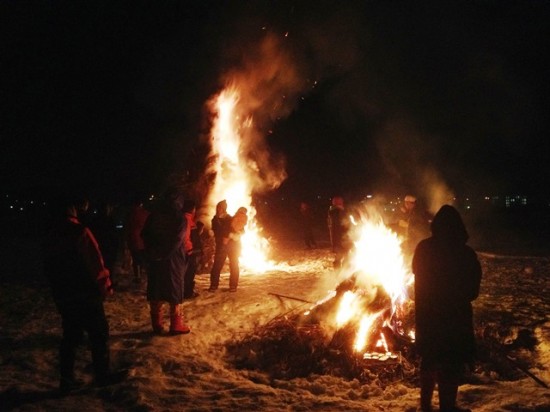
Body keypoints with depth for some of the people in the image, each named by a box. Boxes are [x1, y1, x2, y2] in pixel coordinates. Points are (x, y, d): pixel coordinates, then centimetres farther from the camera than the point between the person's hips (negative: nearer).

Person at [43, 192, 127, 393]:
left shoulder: (50, 237, 8)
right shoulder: (79, 232, -16)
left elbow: (49, 268, 15)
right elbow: (95, 262, -17)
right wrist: (105, 285, -6)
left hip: (63, 296, 7)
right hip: (86, 294, -7)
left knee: (71, 335, 14)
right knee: (98, 333, 5)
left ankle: (67, 378, 16)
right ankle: (103, 374, 11)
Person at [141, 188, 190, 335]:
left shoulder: (154, 215, 5)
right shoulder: (179, 218, -9)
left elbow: (145, 236, 2)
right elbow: (177, 241, -18)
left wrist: (152, 253, 1)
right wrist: (164, 254, -12)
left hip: (154, 260, 4)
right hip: (173, 260, -4)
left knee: (155, 292, 10)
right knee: (175, 293, 5)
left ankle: (157, 325, 13)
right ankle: (176, 325, 7)